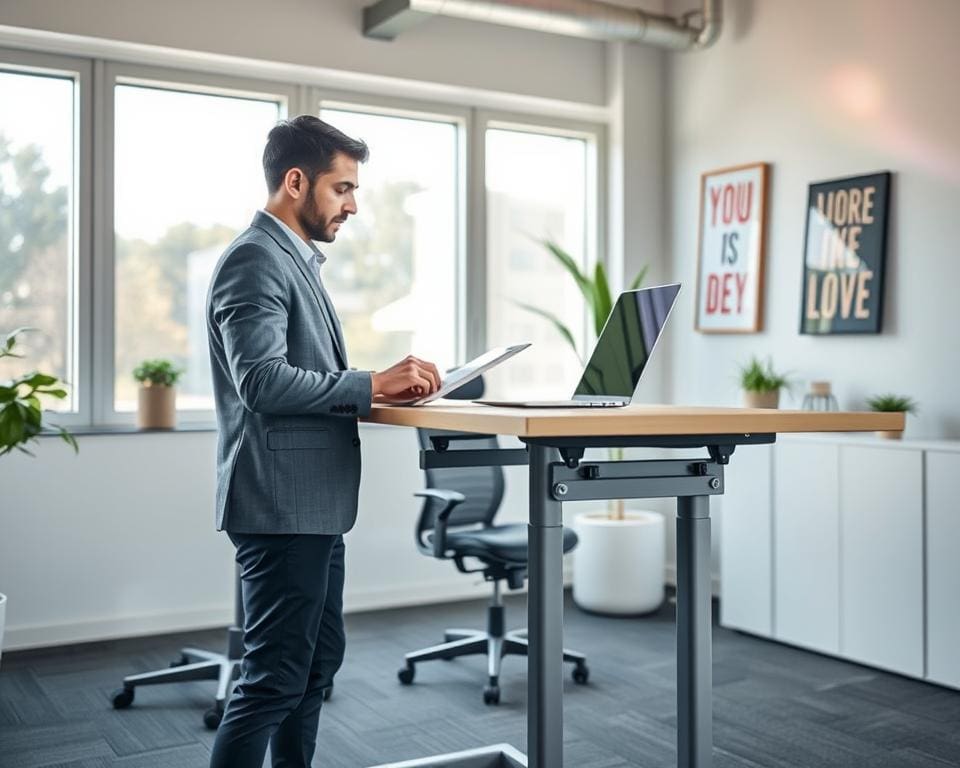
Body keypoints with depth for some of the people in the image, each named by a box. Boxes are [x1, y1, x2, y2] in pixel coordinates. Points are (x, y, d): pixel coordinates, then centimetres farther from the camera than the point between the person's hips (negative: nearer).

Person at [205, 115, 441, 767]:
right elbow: (263, 381, -24)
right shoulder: (255, 260, -13)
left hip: (315, 503, 11)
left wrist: (383, 387, 8)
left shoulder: (297, 260, 18)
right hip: (282, 503, -11)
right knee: (276, 677, -5)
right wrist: (373, 384, -21)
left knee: (319, 661, 18)